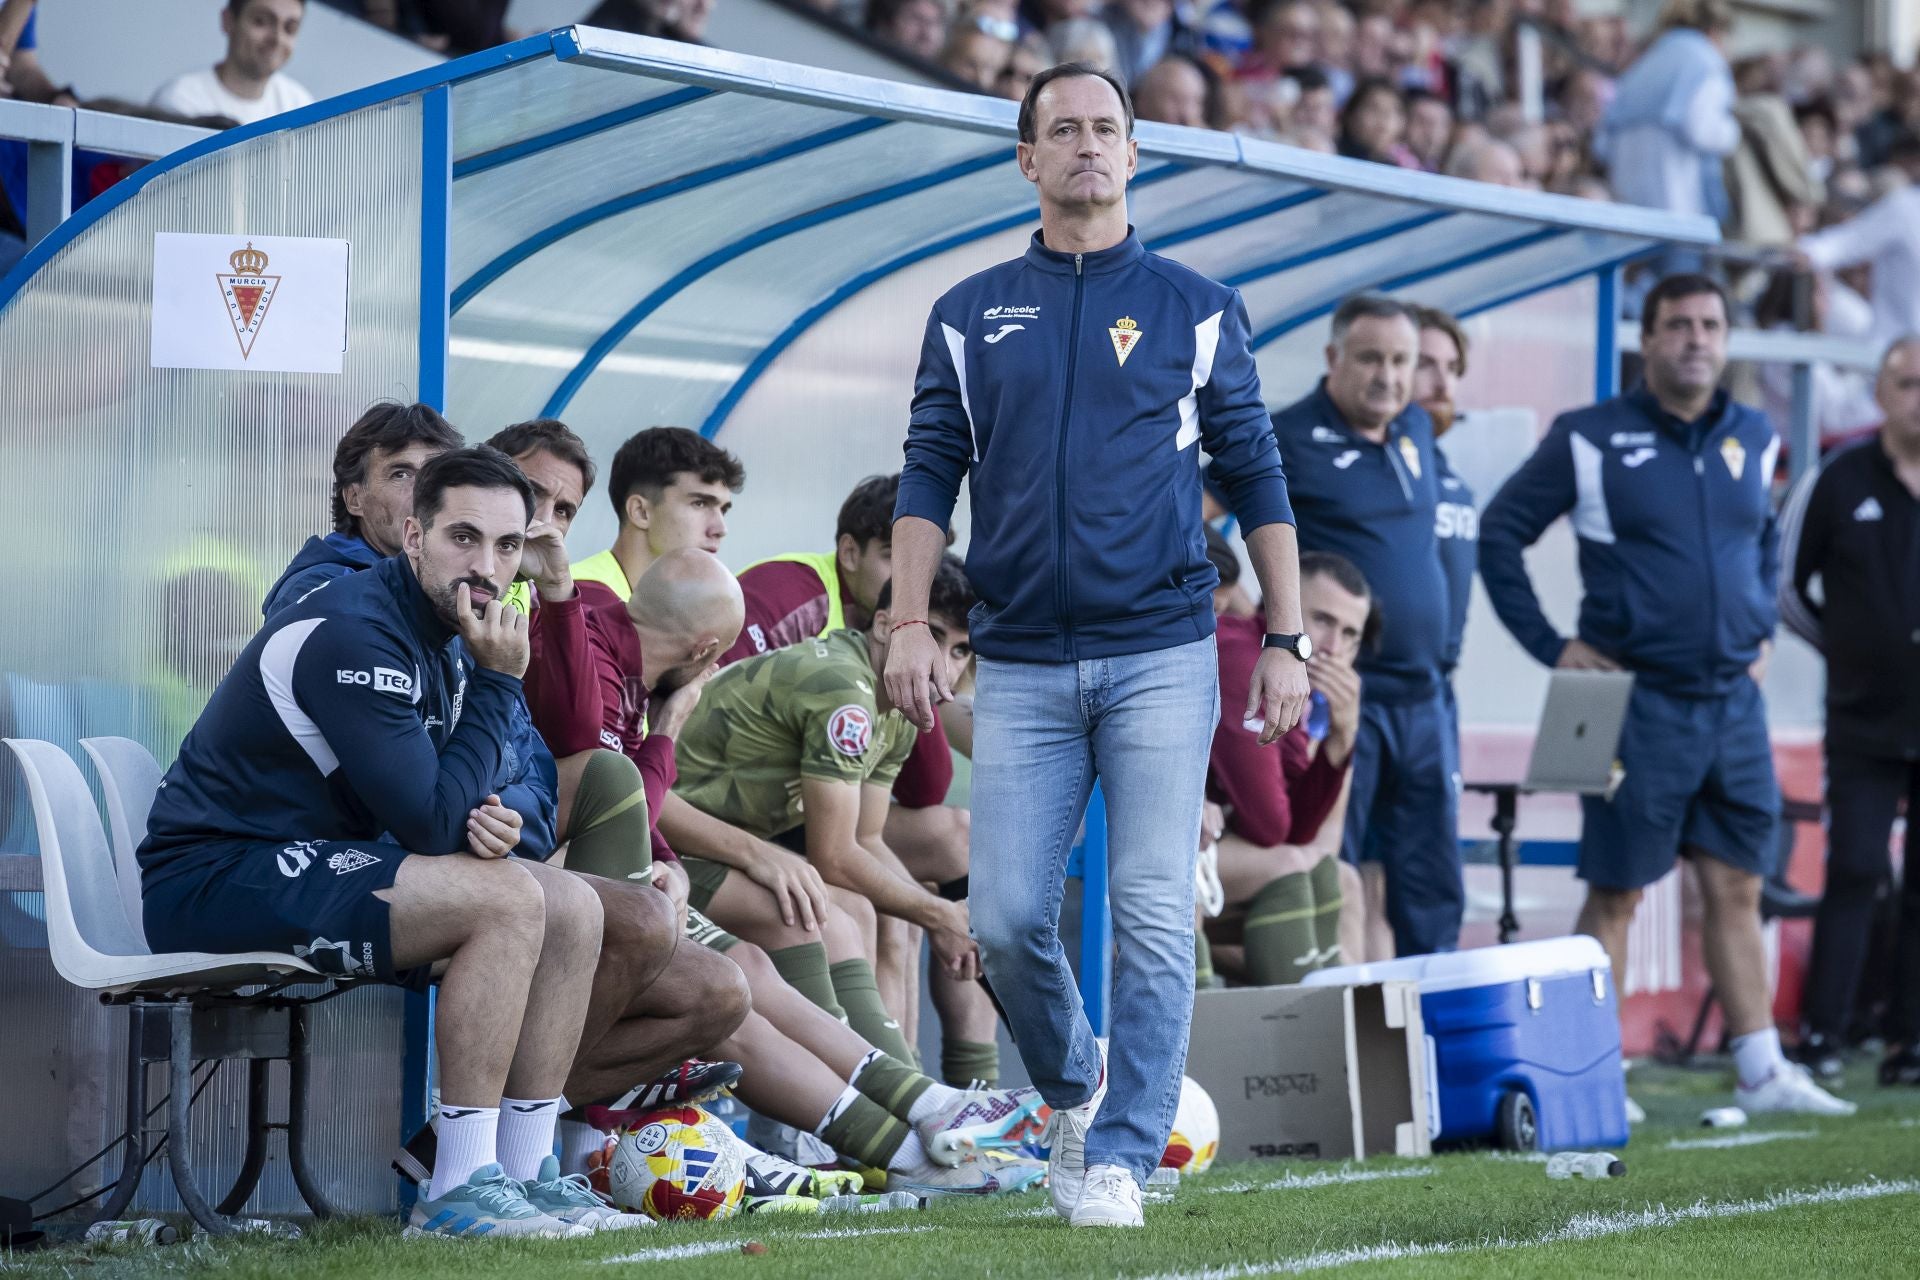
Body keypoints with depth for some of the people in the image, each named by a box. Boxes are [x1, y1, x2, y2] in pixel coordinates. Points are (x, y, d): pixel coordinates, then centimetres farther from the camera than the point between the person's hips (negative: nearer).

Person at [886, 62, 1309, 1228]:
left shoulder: (1196, 309, 7)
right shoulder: (972, 314, 11)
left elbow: (1256, 476, 7)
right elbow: (930, 474, 9)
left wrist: (1288, 641, 2)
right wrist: (909, 622, -3)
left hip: (1160, 659, -1)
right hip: (1022, 666, 2)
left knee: (1155, 916, -8)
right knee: (1007, 917, -2)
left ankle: (1121, 1156, 0)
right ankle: (1073, 1090, 24)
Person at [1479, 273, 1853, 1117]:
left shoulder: (1753, 440, 10)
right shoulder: (1590, 440, -4)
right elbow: (1499, 532, 1)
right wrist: (1549, 646, -3)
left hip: (1734, 701, 5)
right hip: (1638, 698, -4)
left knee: (1737, 889, 6)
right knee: (1615, 893, -1)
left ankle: (1761, 1071, 9)